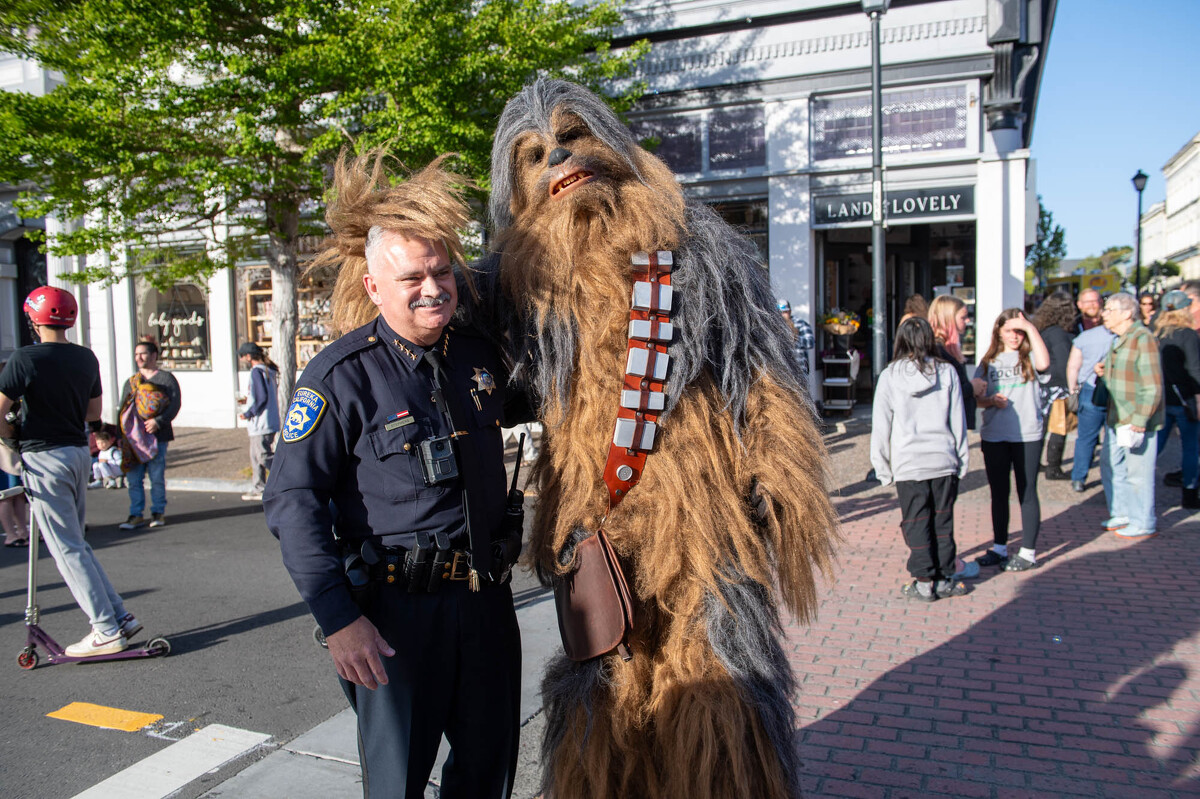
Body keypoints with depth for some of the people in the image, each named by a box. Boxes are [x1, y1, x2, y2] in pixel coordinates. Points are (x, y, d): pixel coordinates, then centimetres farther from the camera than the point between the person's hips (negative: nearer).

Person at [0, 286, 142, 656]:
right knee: (76, 543, 18)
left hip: (44, 458, -7)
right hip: (79, 452, 7)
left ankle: (107, 631, 1)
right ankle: (121, 616, 16)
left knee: (67, 549, 0)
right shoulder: (86, 358, 6)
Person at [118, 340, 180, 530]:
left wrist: (158, 421, -20)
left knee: (157, 477, -1)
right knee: (134, 478, 1)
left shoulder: (166, 378, 4)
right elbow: (122, 409, 20)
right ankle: (136, 515, 7)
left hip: (157, 436, -4)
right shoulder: (130, 382, 19)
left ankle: (158, 512, 10)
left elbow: (174, 405, -6)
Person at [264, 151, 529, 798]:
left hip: (484, 598, 5)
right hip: (395, 610, -5)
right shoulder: (343, 374, -13)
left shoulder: (479, 353, 4)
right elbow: (292, 498, -13)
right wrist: (337, 617, -17)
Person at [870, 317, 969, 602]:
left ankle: (924, 582, 8)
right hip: (944, 460, 2)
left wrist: (882, 466, 6)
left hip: (908, 463, -2)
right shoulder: (947, 372, -1)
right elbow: (958, 421, 4)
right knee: (943, 521, 12)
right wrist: (961, 460, 12)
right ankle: (945, 579, 19)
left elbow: (881, 425, -2)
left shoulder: (890, 376, -5)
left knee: (916, 523, 6)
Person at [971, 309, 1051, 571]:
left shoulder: (1029, 358, 1)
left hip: (1027, 436, -4)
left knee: (1027, 492, 3)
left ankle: (1028, 552, 11)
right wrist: (991, 401, -13)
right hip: (993, 436, 4)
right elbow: (977, 397, 8)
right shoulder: (989, 361, 11)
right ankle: (999, 548, 23)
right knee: (998, 493, 12)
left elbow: (1043, 364, -23)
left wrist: (1030, 328, -19)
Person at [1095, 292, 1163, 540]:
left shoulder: (1142, 339, -16)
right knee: (1111, 466, 17)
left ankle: (1144, 523, 15)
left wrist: (1139, 421, -23)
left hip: (1137, 421, -9)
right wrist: (1103, 371, 7)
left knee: (1138, 472, 1)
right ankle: (1123, 514, 31)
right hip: (1116, 418, 9)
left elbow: (1153, 387, -20)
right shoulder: (1118, 340, 13)